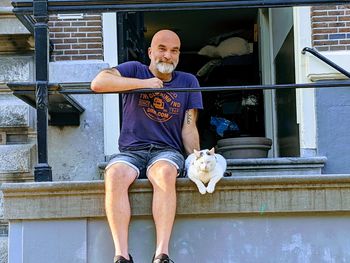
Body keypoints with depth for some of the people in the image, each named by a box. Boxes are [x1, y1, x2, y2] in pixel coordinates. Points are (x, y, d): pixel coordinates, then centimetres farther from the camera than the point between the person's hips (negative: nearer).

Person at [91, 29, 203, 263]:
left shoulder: (188, 82, 14)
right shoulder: (135, 70, 10)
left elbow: (189, 128, 8)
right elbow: (98, 83, -9)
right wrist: (142, 83, -10)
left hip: (168, 151, 0)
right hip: (130, 151, 0)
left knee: (165, 173, -36)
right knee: (115, 175, -34)